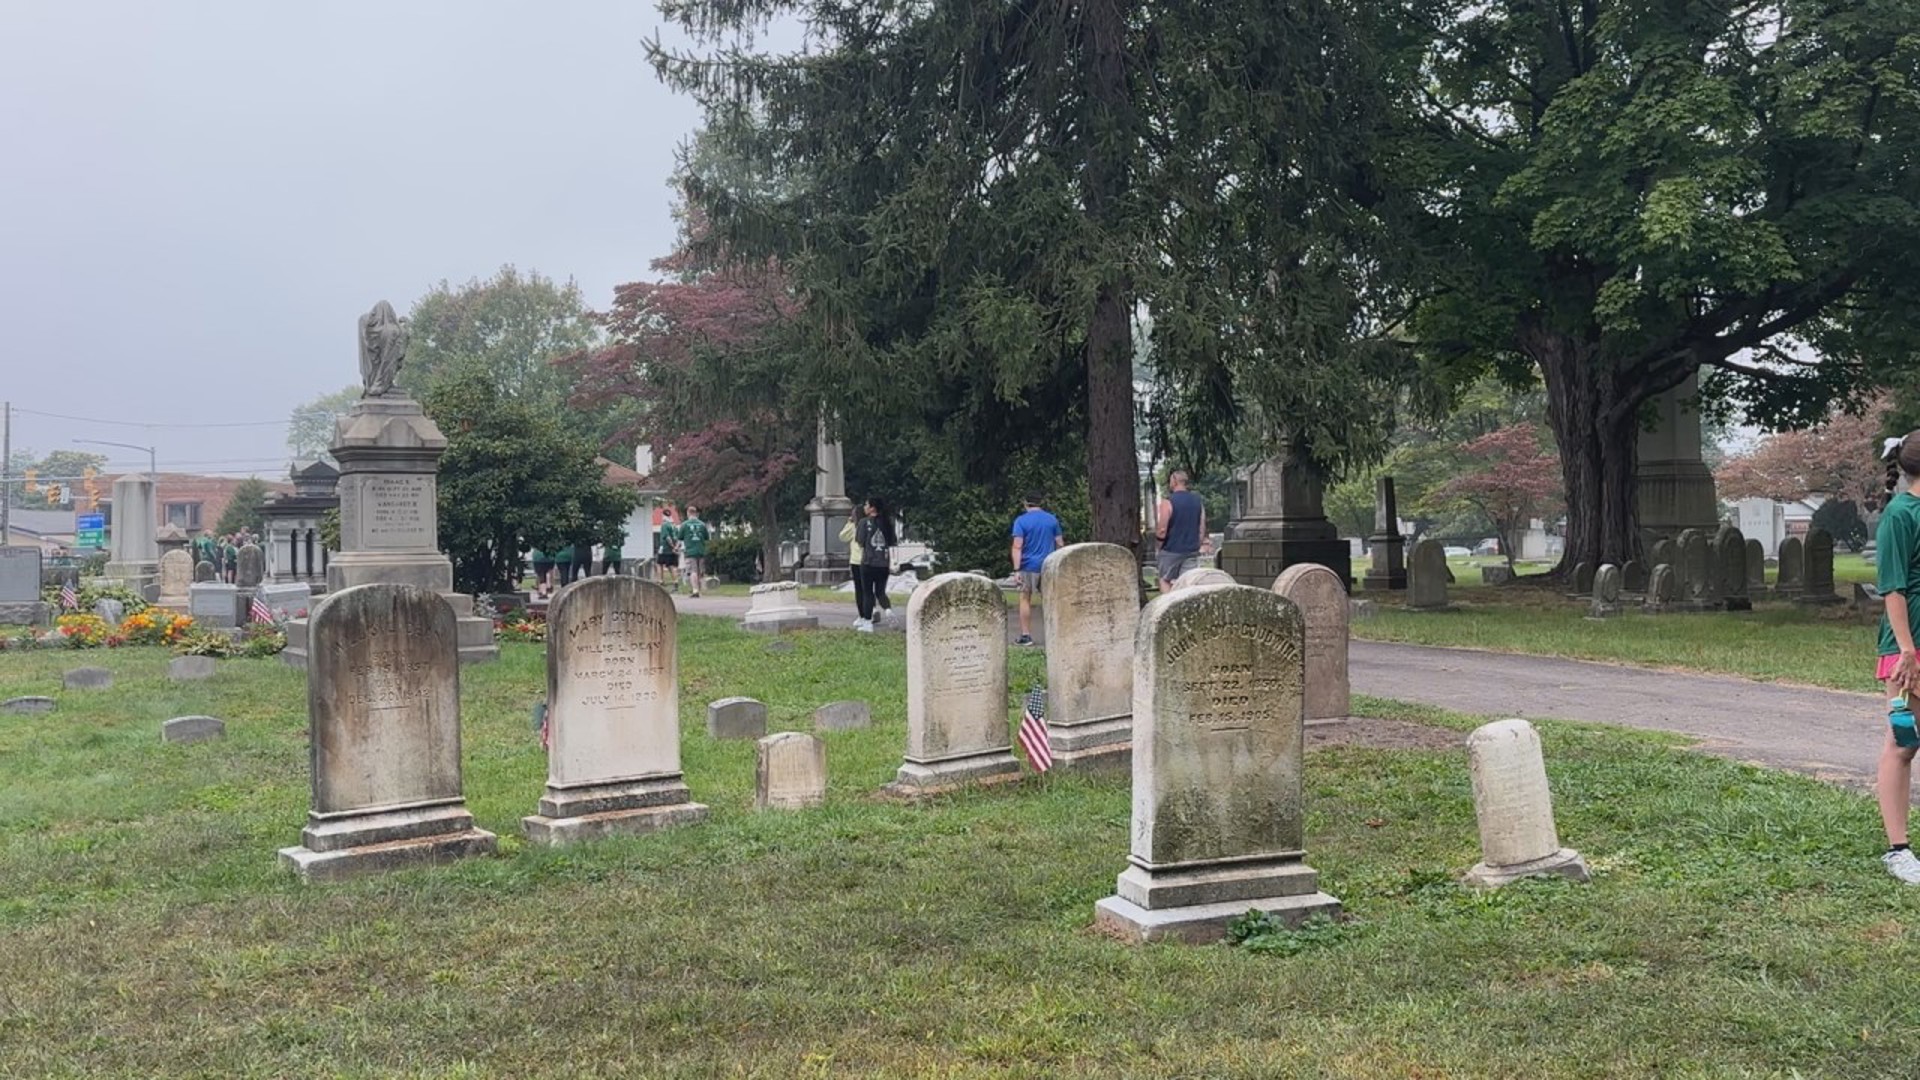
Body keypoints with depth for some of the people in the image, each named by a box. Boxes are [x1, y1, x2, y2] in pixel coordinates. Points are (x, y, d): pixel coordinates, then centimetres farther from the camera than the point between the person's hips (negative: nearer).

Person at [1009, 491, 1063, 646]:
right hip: (1048, 566, 3)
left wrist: (1016, 569, -15)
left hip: (1028, 566, -3)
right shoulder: (1052, 519, 7)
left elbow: (1017, 546, -13)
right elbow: (1059, 543, 8)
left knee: (1025, 600, 5)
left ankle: (1026, 635, 3)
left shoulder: (1021, 521, -5)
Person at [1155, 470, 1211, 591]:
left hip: (1171, 550, -5)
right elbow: (1202, 530, 8)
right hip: (1191, 551, 5)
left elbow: (1161, 533, -15)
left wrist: (1155, 532, 5)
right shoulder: (1197, 501, 7)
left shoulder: (1168, 502, -11)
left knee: (1165, 581, 8)